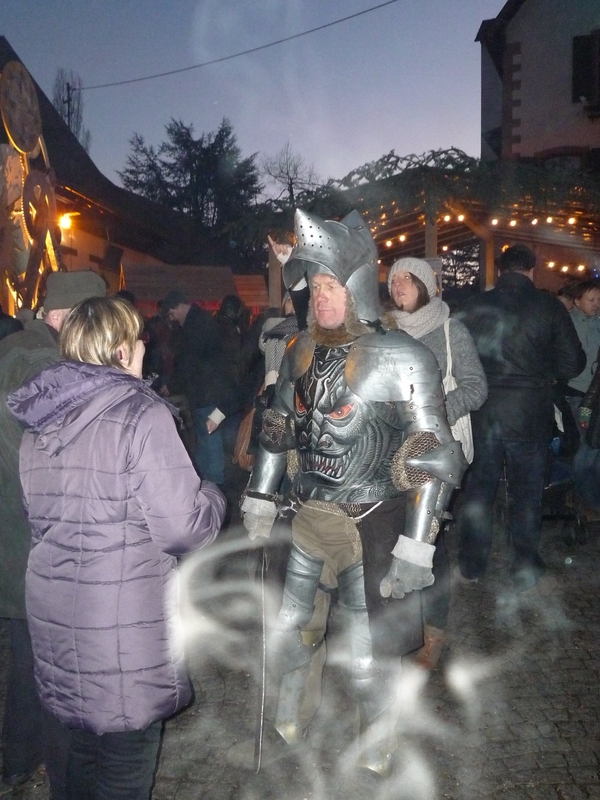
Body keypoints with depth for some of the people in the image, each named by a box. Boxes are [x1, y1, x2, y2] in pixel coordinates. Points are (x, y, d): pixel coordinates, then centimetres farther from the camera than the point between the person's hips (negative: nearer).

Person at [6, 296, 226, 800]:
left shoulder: (39, 420, 6)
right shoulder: (141, 414, -16)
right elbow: (184, 527, -19)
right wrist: (212, 495, 2)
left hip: (53, 612, 7)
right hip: (125, 626, -7)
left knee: (86, 747, 25)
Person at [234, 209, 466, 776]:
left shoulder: (401, 360, -16)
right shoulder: (301, 352, 3)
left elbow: (435, 457, -16)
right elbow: (278, 428, 14)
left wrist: (416, 550, -19)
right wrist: (260, 501, 13)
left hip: (367, 523, -5)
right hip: (309, 516, 5)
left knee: (366, 653, 8)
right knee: (294, 628, 18)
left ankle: (375, 749, 37)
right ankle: (295, 712, 48)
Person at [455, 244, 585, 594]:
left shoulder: (474, 306, -1)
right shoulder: (548, 305, -7)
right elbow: (572, 363, -5)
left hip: (481, 414, 2)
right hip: (529, 416, -2)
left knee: (479, 489, 14)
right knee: (526, 493, 9)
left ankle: (471, 566, 24)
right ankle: (527, 574, 19)